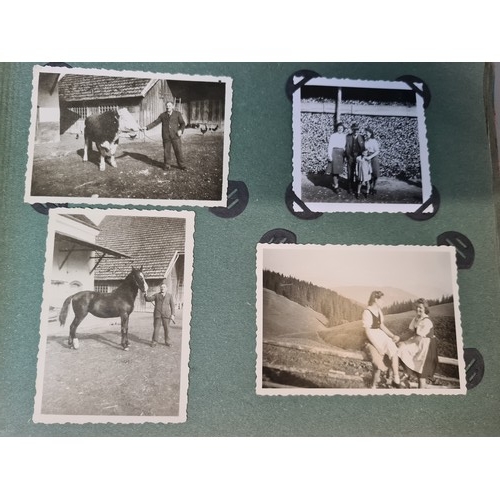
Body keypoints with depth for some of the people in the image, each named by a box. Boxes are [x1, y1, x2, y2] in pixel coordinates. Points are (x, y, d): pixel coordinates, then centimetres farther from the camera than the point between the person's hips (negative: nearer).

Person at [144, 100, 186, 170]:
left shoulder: (177, 114, 6)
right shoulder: (162, 115, 10)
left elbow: (182, 123, 5)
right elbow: (155, 122, 11)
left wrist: (181, 130, -13)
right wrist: (147, 127, 1)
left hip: (175, 136, -1)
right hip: (166, 137, 2)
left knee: (179, 151, -1)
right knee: (166, 151, 3)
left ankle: (181, 165, 11)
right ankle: (166, 165, 15)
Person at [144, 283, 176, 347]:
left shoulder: (170, 295, 10)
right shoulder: (156, 295, 11)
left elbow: (172, 305, 8)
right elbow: (148, 299, 0)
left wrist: (172, 314, -1)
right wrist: (146, 295, -21)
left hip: (166, 315, 0)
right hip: (157, 314, 0)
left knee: (166, 328, 4)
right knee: (156, 328, -2)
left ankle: (167, 342, 16)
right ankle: (154, 342, 9)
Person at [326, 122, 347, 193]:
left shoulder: (344, 136, 10)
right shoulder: (333, 136, -2)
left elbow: (345, 146, 13)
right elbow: (330, 146, -5)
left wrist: (345, 154, 5)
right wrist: (330, 155, -11)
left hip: (341, 153, 5)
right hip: (335, 152, -5)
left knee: (338, 169, 8)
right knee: (335, 169, -6)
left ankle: (333, 183, 22)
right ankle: (336, 186, 0)